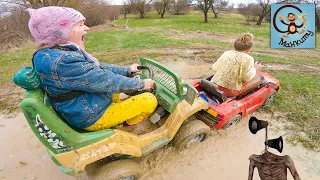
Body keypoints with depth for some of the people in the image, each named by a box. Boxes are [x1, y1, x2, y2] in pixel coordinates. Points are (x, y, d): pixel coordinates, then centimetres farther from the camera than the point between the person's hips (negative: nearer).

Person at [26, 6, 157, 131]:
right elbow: (106, 81, -27)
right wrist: (140, 84, -14)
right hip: (92, 118, -10)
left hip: (85, 109, 10)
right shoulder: (63, 62, -30)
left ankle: (119, 114, 23)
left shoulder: (68, 53, 1)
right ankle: (130, 123, 15)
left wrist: (128, 70, 12)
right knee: (149, 99, -12)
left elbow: (100, 68, 9)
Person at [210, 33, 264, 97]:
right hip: (231, 92, -6)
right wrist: (255, 69, 9)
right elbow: (246, 78, -10)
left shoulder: (226, 53, 3)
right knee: (260, 78, 10)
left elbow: (214, 68, 4)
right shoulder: (248, 59, -11)